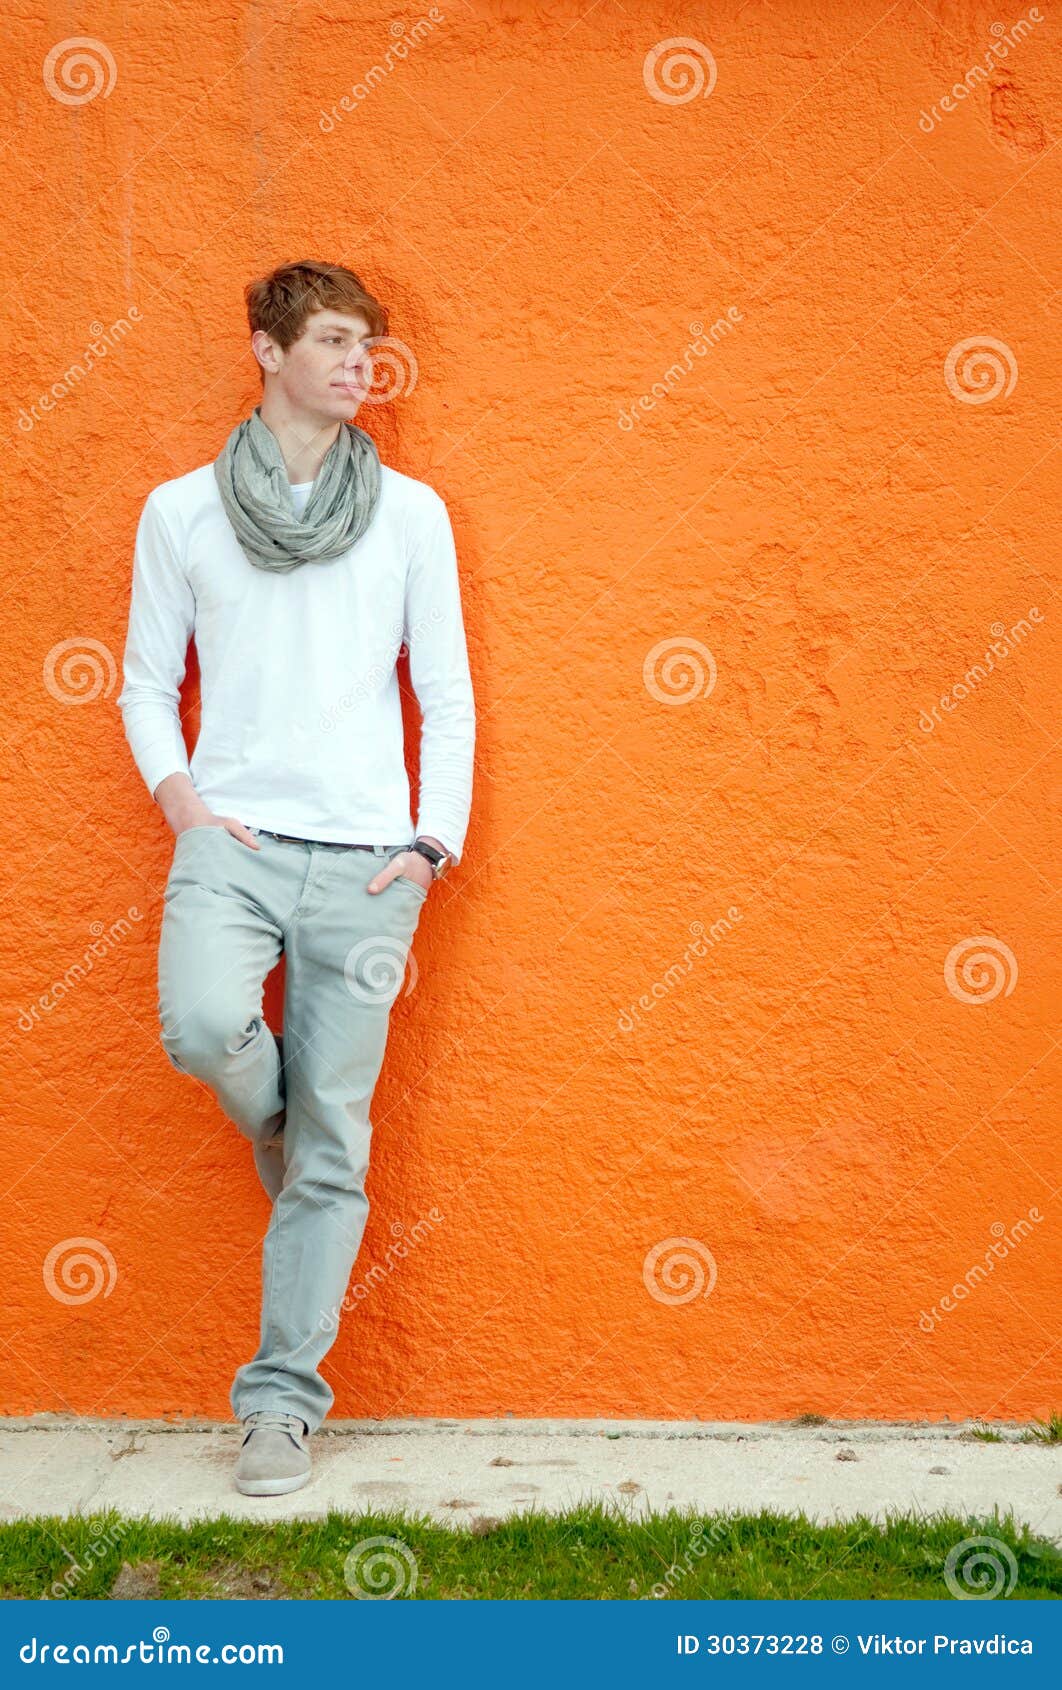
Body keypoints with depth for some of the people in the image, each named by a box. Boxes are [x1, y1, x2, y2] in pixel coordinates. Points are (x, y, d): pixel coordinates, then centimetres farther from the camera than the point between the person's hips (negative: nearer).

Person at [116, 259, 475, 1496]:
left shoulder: (409, 512, 8)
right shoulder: (182, 510, 8)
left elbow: (447, 694, 8)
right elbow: (147, 678, 12)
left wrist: (434, 840, -2)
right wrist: (175, 789, -6)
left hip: (363, 857, 0)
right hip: (232, 839, 0)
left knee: (333, 1151, 0)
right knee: (203, 1026, -30)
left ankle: (283, 1399, 14)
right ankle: (273, 1119, 8)